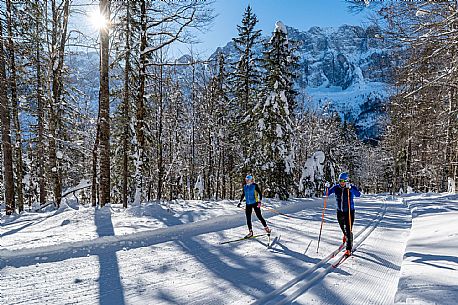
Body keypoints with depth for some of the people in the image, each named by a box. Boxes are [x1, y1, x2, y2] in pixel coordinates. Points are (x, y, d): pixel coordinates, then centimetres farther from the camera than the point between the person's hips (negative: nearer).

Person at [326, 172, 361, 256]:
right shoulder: (336, 187, -7)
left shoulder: (352, 187, -16)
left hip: (349, 211, -4)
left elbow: (358, 194, -33)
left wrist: (350, 188, -45)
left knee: (348, 230, -9)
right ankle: (345, 235, 58)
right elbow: (327, 194, -5)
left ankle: (348, 249, 3)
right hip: (340, 211, 4)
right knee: (342, 227, 24)